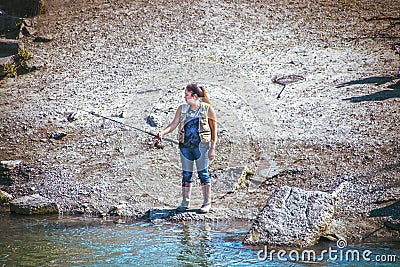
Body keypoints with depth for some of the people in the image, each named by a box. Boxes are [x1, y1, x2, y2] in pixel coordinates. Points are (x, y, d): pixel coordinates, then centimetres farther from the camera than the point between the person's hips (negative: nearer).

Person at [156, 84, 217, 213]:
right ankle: (185, 202, 15)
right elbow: (174, 124, 6)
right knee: (186, 174, 7)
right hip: (185, 145, 4)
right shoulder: (182, 108, 9)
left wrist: (212, 148, -4)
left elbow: (214, 129, 0)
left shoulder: (207, 109, -2)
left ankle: (207, 202, 4)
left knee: (203, 173, -3)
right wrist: (163, 133, -13)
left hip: (201, 145, -4)